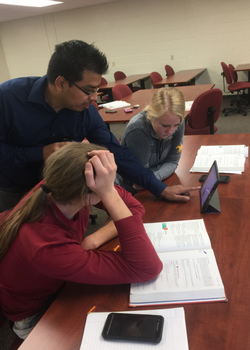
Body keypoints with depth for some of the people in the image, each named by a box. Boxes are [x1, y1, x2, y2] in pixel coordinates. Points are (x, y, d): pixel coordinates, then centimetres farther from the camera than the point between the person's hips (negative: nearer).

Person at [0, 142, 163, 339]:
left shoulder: (57, 189, -26)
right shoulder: (47, 249, -45)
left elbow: (134, 207, -16)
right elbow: (148, 268, -44)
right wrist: (109, 193, -49)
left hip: (57, 280, 5)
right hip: (34, 314, -5)